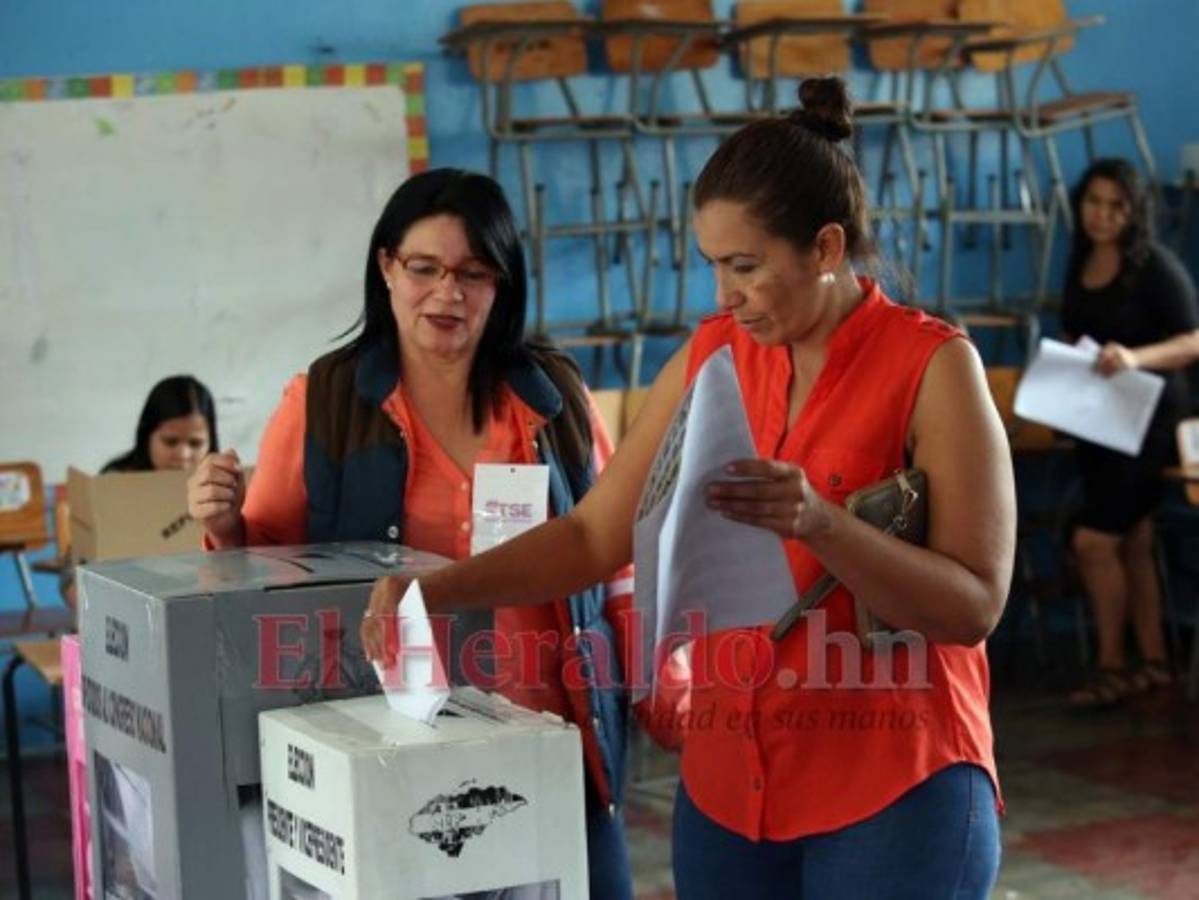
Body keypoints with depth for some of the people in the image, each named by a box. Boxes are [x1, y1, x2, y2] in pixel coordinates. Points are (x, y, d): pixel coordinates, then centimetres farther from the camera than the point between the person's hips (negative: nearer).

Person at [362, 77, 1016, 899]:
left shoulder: (933, 367, -10)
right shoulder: (711, 357, 5)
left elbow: (975, 605, -14)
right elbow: (593, 537, 5)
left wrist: (819, 524, -28)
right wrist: (434, 591, -8)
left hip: (895, 790, -5)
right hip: (729, 781, 5)